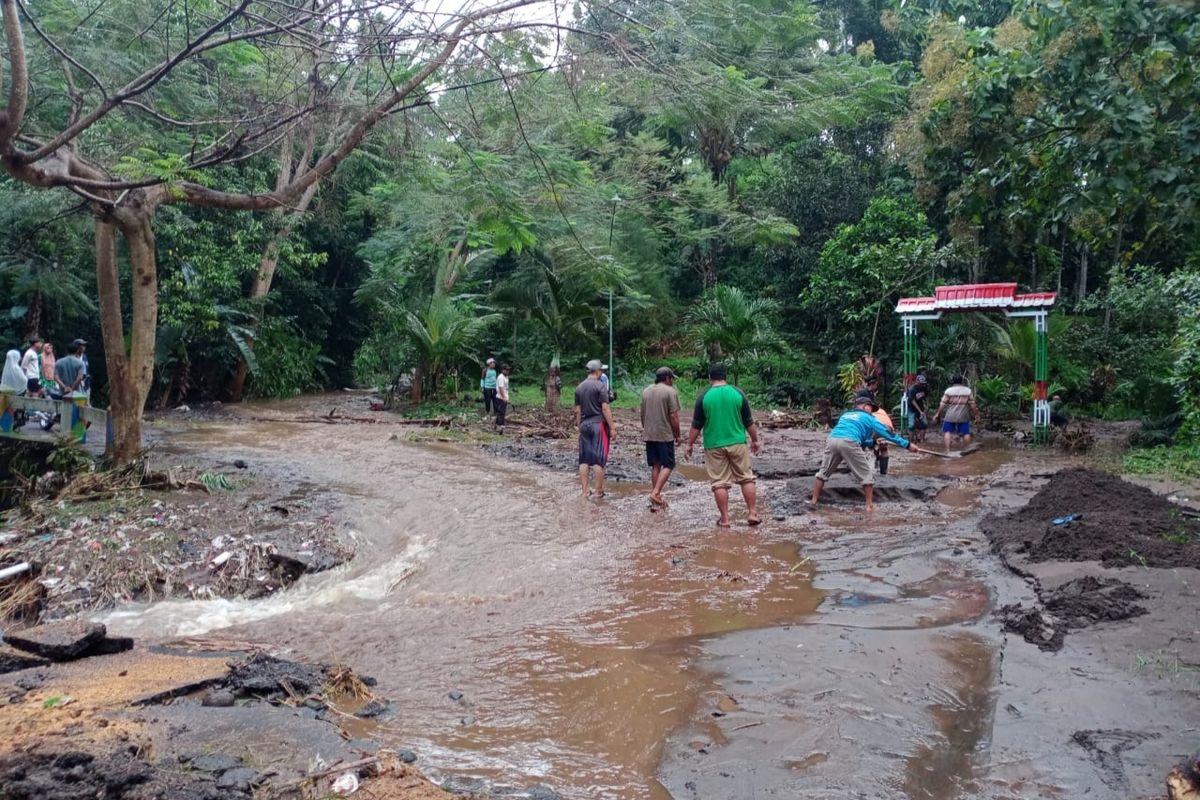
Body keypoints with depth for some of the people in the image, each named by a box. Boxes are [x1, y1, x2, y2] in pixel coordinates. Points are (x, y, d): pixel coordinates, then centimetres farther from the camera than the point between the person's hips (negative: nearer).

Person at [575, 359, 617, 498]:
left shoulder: (579, 388, 10)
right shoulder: (600, 386, -8)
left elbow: (577, 411, 11)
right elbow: (605, 408, -13)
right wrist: (612, 428, -11)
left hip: (584, 425, 6)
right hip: (598, 424, -5)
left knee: (584, 460, 6)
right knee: (599, 459, -1)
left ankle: (585, 491, 8)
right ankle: (599, 491, 3)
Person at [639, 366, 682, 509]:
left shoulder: (646, 391, 12)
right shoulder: (670, 392, -9)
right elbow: (674, 417, -13)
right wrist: (677, 436, -3)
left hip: (649, 435, 6)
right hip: (665, 435, -6)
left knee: (655, 466, 12)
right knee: (668, 465, 0)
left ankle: (656, 497, 15)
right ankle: (655, 492, -13)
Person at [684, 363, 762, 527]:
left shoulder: (704, 396, -4)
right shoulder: (738, 393, -1)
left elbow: (696, 425, -2)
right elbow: (749, 422, 5)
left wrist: (689, 445, 8)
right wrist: (755, 440, 17)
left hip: (714, 446, -1)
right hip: (737, 443, 1)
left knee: (719, 483, 4)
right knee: (746, 478, 10)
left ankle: (724, 518, 7)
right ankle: (753, 514, 8)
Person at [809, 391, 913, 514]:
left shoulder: (845, 415, 34)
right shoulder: (868, 417, 19)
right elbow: (887, 433, 19)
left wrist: (872, 443, 53)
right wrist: (907, 444, 24)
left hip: (832, 440, 5)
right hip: (849, 443, -5)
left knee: (823, 472, 21)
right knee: (867, 475, 10)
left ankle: (814, 501, 20)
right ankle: (870, 506, 8)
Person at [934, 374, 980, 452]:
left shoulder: (949, 390, -3)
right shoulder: (968, 390, 2)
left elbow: (942, 404, -4)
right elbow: (973, 405, 0)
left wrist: (938, 414, 4)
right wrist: (976, 416, 7)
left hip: (950, 417, -1)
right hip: (963, 417, 1)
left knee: (947, 431, 6)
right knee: (966, 433, 10)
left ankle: (948, 450, -5)